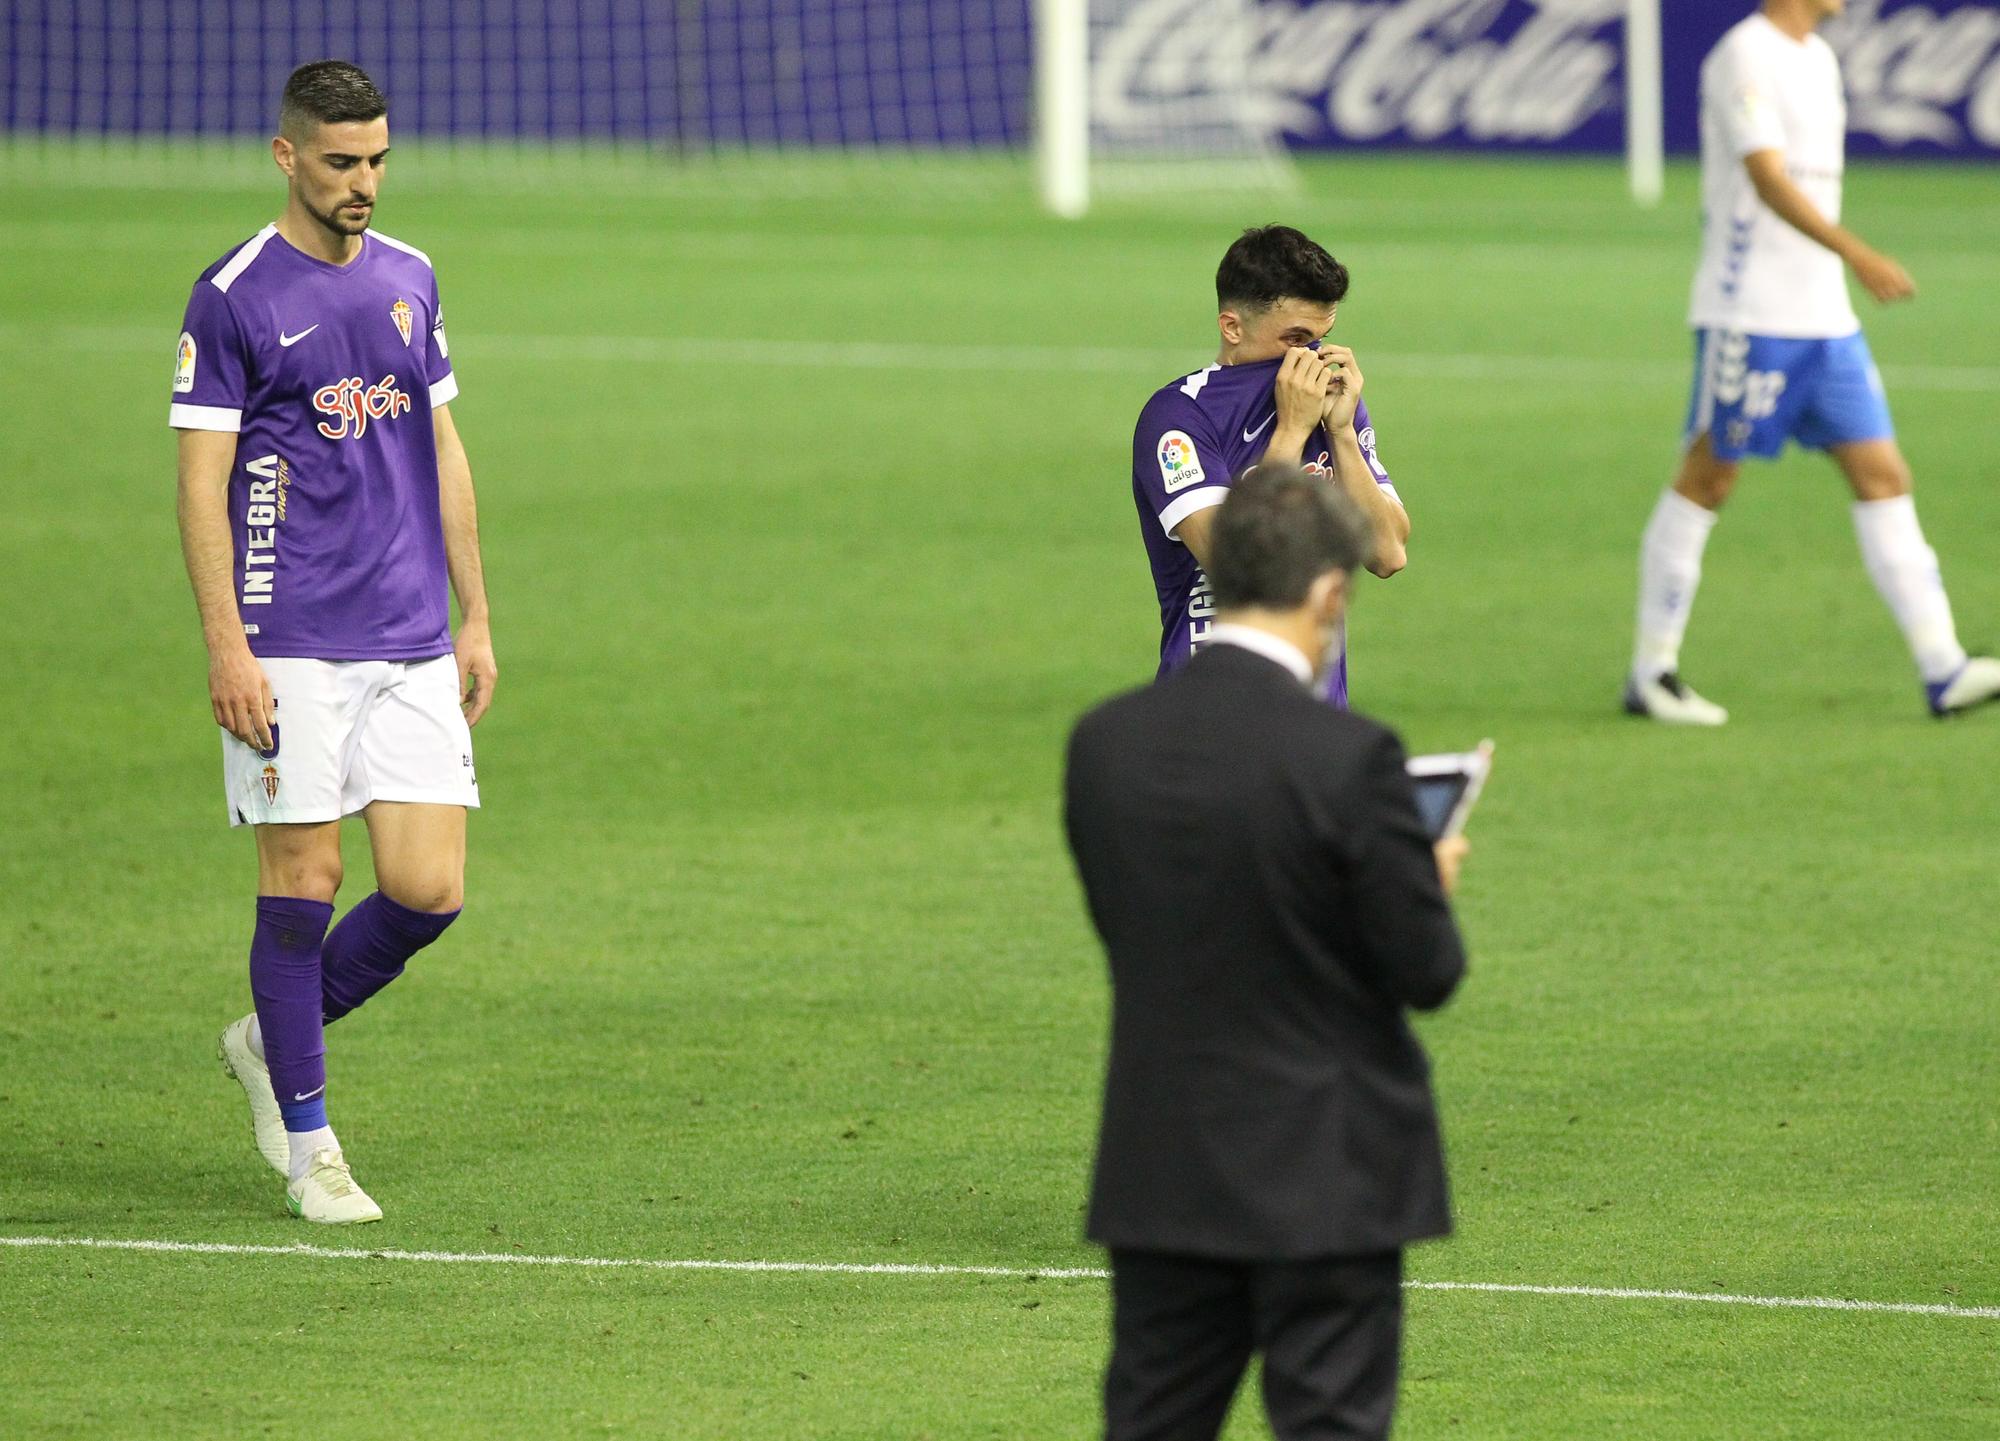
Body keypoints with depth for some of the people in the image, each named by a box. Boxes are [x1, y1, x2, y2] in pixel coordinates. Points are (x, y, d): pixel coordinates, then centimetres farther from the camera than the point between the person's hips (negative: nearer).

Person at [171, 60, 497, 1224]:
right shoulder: (233, 296, -5)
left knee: (429, 889, -2)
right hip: (291, 647, -5)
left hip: (413, 646, 5)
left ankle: (276, 1039, 21)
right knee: (304, 880, -3)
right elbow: (202, 482, -6)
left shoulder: (409, 280, 11)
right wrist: (227, 646, -13)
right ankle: (308, 1145, 9)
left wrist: (475, 618, 14)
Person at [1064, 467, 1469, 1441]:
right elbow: (1426, 973, -13)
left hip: (1160, 1170, 5)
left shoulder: (1105, 742, -2)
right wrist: (1433, 883, 10)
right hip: (1325, 1178, -5)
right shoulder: (1346, 760, -18)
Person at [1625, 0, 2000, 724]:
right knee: (1707, 478, -1)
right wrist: (1858, 255, -31)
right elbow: (1768, 180, -22)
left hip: (1826, 318, 8)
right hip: (1749, 312, -8)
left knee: (1883, 475, 1)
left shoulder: (1818, 59, 16)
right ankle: (1650, 672, 8)